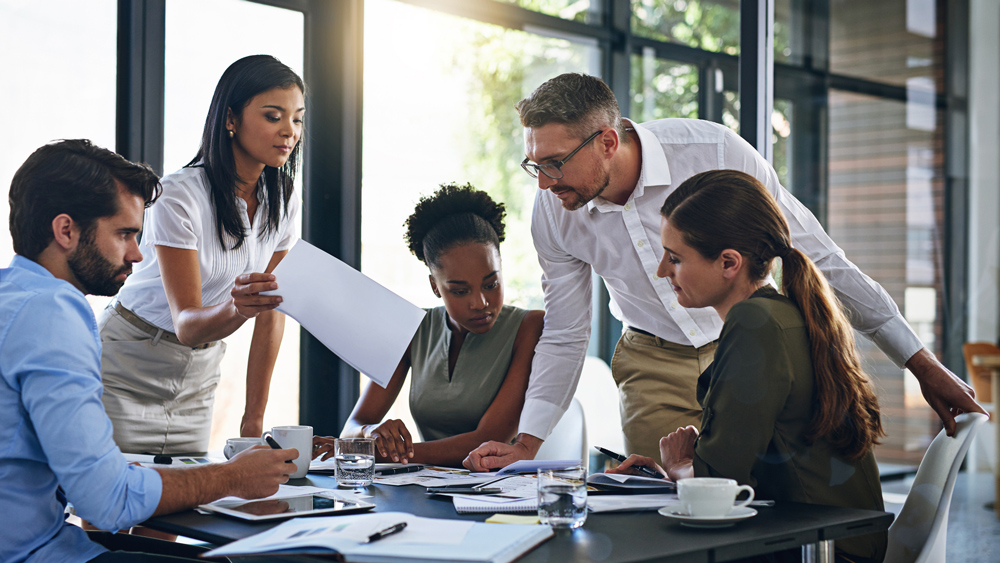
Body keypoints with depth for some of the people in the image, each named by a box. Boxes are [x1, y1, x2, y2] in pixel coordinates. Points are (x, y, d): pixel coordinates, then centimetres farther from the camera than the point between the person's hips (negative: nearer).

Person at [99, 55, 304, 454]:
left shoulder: (283, 205, -4)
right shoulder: (179, 196, -21)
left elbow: (271, 316, 0)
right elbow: (186, 323, -24)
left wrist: (254, 419, -1)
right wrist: (237, 307, -46)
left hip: (198, 378, 5)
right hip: (127, 372, -5)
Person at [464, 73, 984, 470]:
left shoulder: (713, 151, -25)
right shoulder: (553, 212, -13)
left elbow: (816, 255, -16)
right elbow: (563, 339, 1)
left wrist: (921, 364, -12)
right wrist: (526, 443, -11)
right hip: (653, 366, 3)